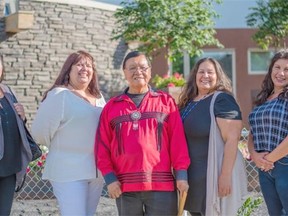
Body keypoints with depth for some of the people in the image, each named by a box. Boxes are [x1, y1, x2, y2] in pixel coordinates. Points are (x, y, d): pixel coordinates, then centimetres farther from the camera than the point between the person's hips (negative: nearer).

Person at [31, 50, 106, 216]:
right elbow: (41, 132, -10)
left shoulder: (99, 98, 14)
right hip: (69, 171, -7)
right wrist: (61, 149, 5)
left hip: (96, 170, 7)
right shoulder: (59, 95, -8)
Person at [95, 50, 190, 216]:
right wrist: (109, 178, -2)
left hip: (161, 184, -1)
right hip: (125, 187, 2)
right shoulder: (112, 106, 10)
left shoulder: (166, 101, 7)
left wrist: (181, 174, -5)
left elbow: (178, 140, 2)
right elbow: (102, 145, 7)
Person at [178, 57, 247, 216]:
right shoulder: (188, 102, 12)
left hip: (213, 176, -7)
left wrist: (225, 175, -24)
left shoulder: (222, 99, -10)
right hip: (191, 178, 7)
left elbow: (232, 139, -18)